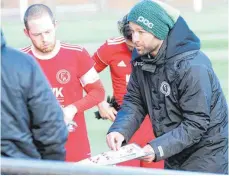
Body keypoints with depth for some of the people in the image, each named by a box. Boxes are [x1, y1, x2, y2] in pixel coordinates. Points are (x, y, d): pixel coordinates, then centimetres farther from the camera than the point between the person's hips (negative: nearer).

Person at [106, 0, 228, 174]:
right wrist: (120, 130, -20)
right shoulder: (142, 59, -3)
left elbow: (196, 124, -26)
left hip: (206, 155, -7)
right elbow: (134, 101, 0)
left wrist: (158, 148, -34)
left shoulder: (192, 67, -26)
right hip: (175, 155, 7)